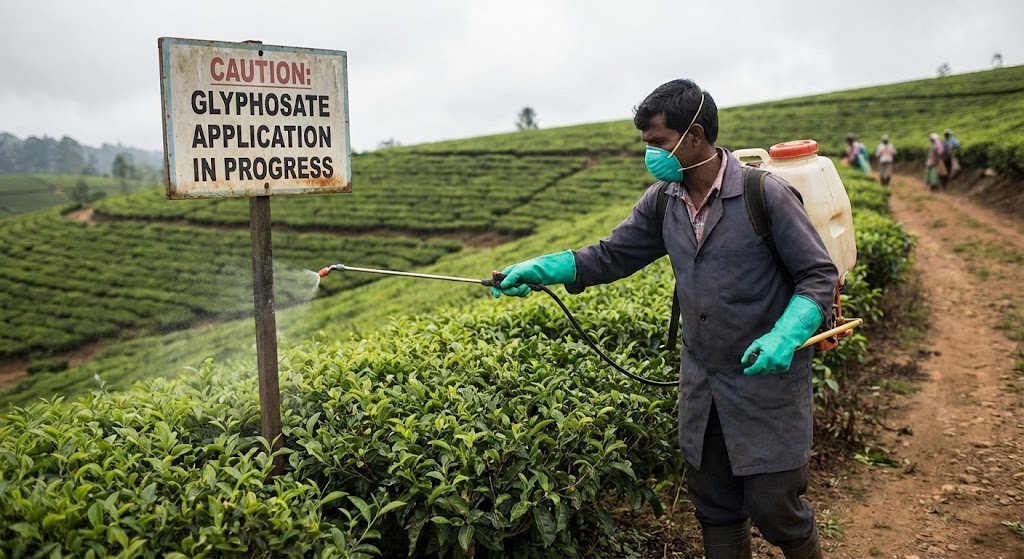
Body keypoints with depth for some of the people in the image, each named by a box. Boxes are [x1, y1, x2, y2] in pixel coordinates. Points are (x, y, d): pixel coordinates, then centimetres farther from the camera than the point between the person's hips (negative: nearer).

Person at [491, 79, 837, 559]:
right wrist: (537, 269, -7)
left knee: (772, 506, 4)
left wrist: (785, 336, -28)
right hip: (702, 384, 6)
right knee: (713, 505, 16)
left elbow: (819, 276, -12)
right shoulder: (663, 201, 0)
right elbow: (610, 255, 5)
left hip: (768, 377, -5)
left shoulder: (765, 194, -17)